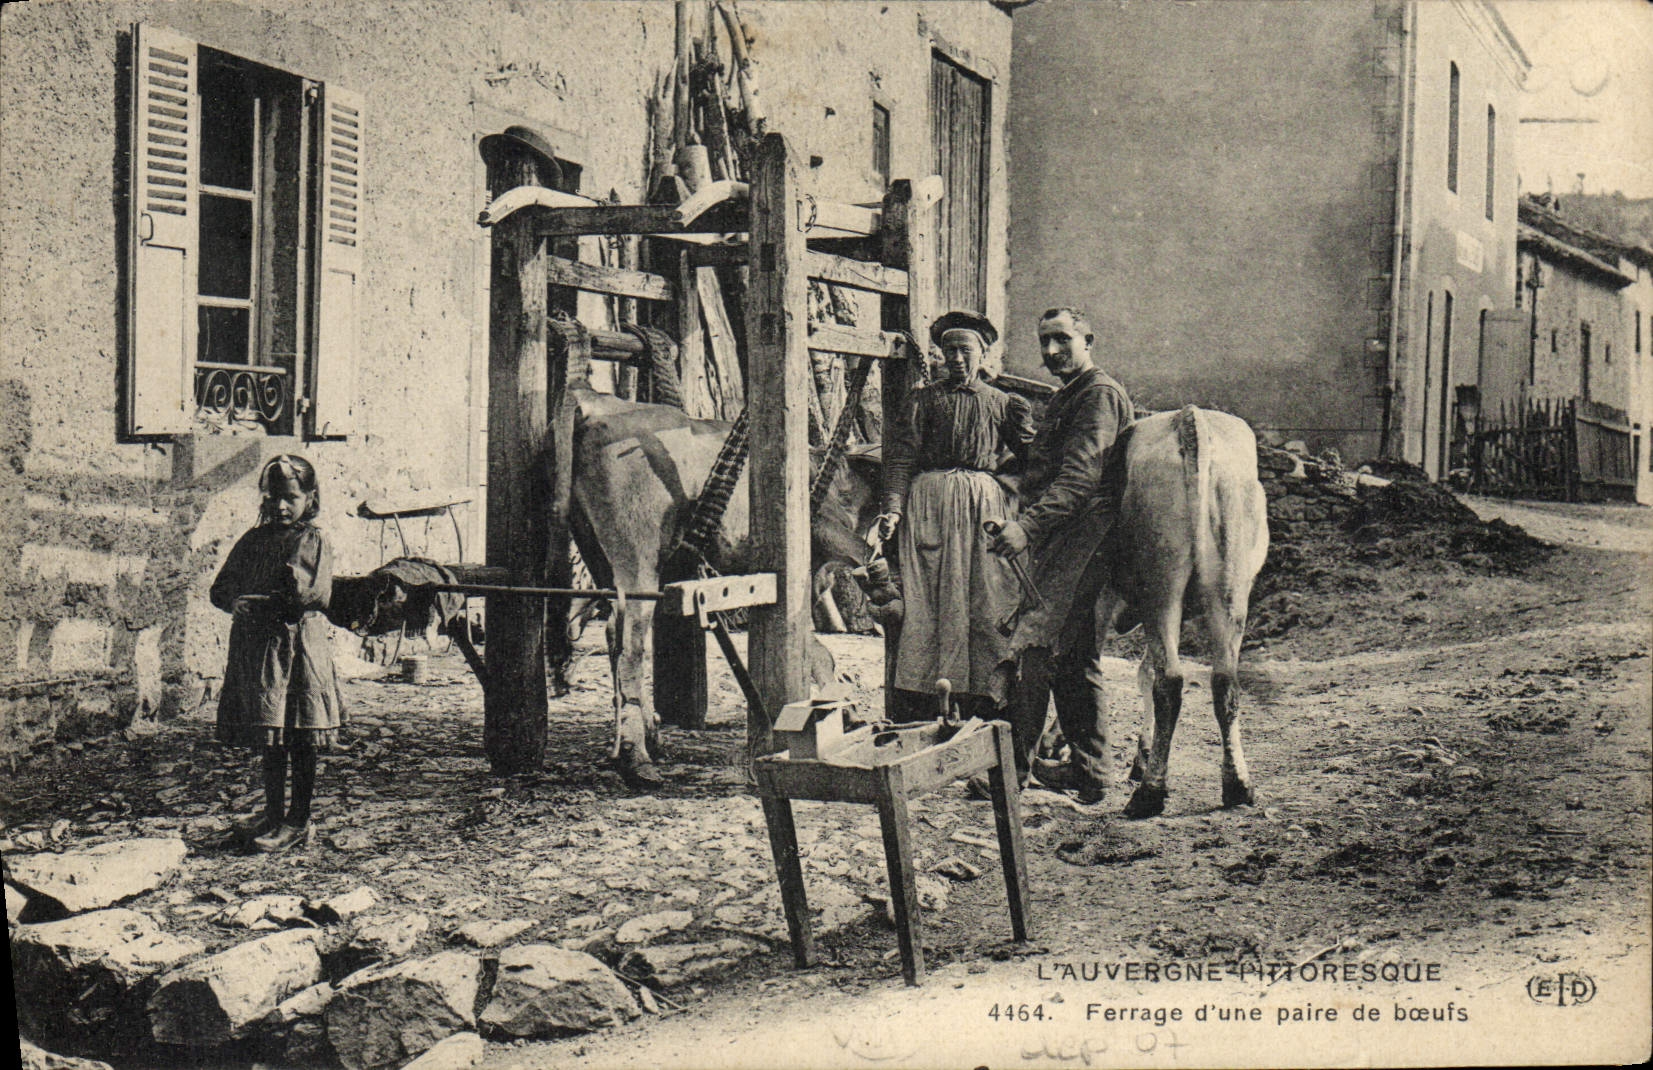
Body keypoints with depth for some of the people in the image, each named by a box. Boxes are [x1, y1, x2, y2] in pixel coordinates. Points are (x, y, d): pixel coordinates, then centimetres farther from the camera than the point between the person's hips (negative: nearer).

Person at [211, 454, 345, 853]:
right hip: (258, 646, 5)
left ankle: (298, 821, 8)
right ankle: (272, 813, 25)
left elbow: (320, 596, -13)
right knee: (270, 738, 14)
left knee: (300, 741, 0)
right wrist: (245, 603, -8)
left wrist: (296, 584, -23)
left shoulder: (314, 542, -2)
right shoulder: (253, 540, 12)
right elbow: (221, 589, 10)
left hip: (299, 645, -5)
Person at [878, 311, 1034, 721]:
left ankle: (983, 694, 0)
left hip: (986, 502, 2)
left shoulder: (1002, 402, 16)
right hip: (931, 501, -1)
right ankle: (924, 699, -4)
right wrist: (893, 508, -8)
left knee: (987, 599, -3)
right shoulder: (925, 398, 11)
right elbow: (903, 455, 4)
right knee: (929, 597, -6)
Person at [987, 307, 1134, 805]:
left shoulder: (1099, 394, -8)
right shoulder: (1064, 398, 24)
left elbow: (1081, 475, -21)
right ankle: (1090, 769, 17)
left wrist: (1028, 525, -30)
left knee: (1035, 646, -13)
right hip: (1060, 542, 11)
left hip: (1081, 535, -11)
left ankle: (1011, 767, -11)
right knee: (1074, 658, 11)